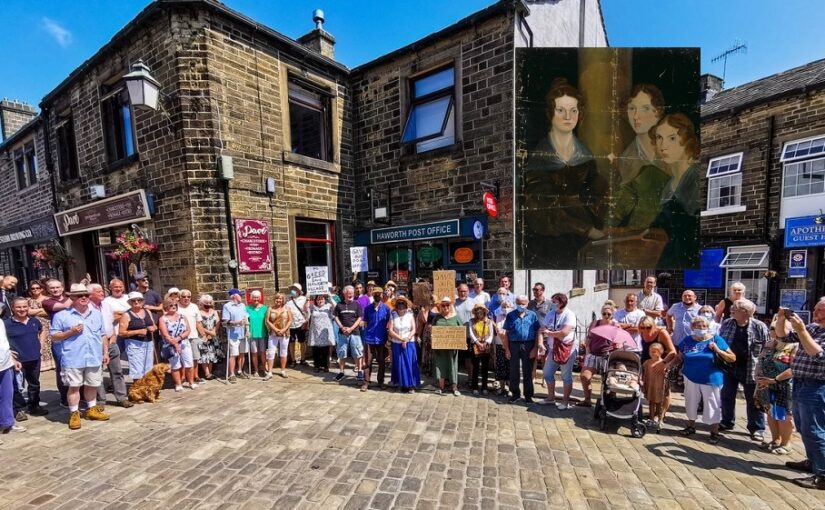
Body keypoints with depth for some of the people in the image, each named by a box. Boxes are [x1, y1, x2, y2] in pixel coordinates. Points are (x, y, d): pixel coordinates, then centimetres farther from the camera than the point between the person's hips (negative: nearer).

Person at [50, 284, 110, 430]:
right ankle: (74, 414, 16)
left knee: (92, 385, 14)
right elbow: (54, 337, -2)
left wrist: (105, 352, 10)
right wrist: (71, 332, -18)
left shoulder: (96, 314, 10)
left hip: (94, 357, 4)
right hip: (72, 359, -3)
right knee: (74, 386, 3)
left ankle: (92, 410, 28)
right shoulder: (61, 315, -3)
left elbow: (102, 335, 13)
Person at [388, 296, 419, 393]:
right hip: (397, 344, 1)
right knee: (399, 364, 4)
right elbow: (390, 330, -7)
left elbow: (413, 330, -3)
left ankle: (411, 385, 6)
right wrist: (401, 339, -14)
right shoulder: (393, 315, -3)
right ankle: (403, 385, 15)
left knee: (409, 364, -2)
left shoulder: (410, 315, -2)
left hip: (409, 343, 0)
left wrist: (406, 340, -14)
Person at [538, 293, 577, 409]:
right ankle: (551, 397, 30)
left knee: (566, 376, 5)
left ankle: (565, 401, 20)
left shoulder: (569, 315, -14)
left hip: (567, 349, -7)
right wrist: (541, 343, -14)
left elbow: (564, 332, -24)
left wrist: (549, 333, -11)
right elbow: (542, 330, 2)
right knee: (547, 373, 12)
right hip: (553, 349, 7)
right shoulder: (550, 314, 6)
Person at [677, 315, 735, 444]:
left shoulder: (716, 339, -7)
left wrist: (718, 350, -20)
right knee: (691, 403, 16)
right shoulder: (687, 341, 1)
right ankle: (691, 426, 34)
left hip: (711, 379, -3)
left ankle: (714, 432, 26)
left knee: (712, 406, 8)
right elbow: (679, 358, 10)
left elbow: (733, 358, -5)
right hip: (691, 378, 3)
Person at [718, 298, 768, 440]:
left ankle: (757, 428, 25)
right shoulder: (726, 323, -1)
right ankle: (727, 422, 30)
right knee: (727, 396, 13)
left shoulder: (759, 327, -11)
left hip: (750, 369, -3)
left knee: (753, 400, 9)